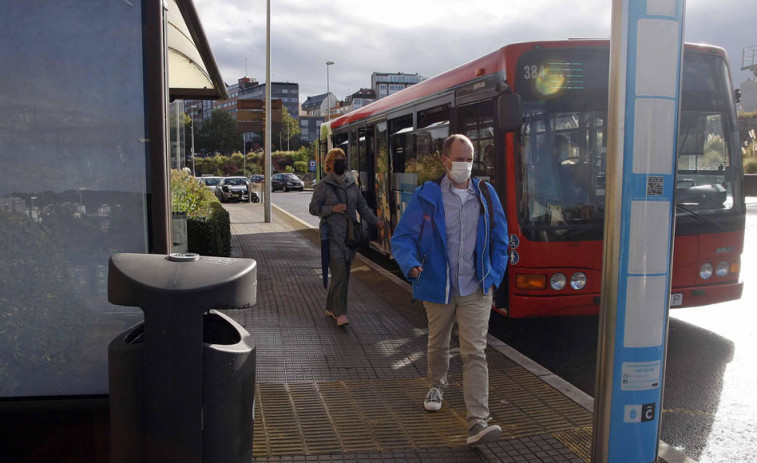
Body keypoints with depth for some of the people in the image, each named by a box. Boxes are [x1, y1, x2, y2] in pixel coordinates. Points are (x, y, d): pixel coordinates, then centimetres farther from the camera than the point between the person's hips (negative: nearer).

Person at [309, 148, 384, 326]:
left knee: (344, 274, 9)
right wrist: (332, 209, -15)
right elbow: (313, 208, 0)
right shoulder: (323, 185, -2)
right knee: (339, 273, -15)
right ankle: (340, 313, -13)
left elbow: (362, 206, 13)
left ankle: (331, 308, 22)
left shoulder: (351, 183, 13)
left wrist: (375, 220, 0)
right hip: (332, 236, -6)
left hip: (349, 235, 6)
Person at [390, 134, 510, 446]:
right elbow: (402, 238, -5)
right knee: (438, 345, 20)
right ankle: (437, 386, 49)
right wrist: (411, 264, -24)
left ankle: (478, 423, -8)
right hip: (437, 288, 0)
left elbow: (500, 240, 11)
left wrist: (494, 276, 3)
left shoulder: (486, 194, 3)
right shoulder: (426, 196, -5)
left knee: (474, 353, -7)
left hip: (475, 291, 0)